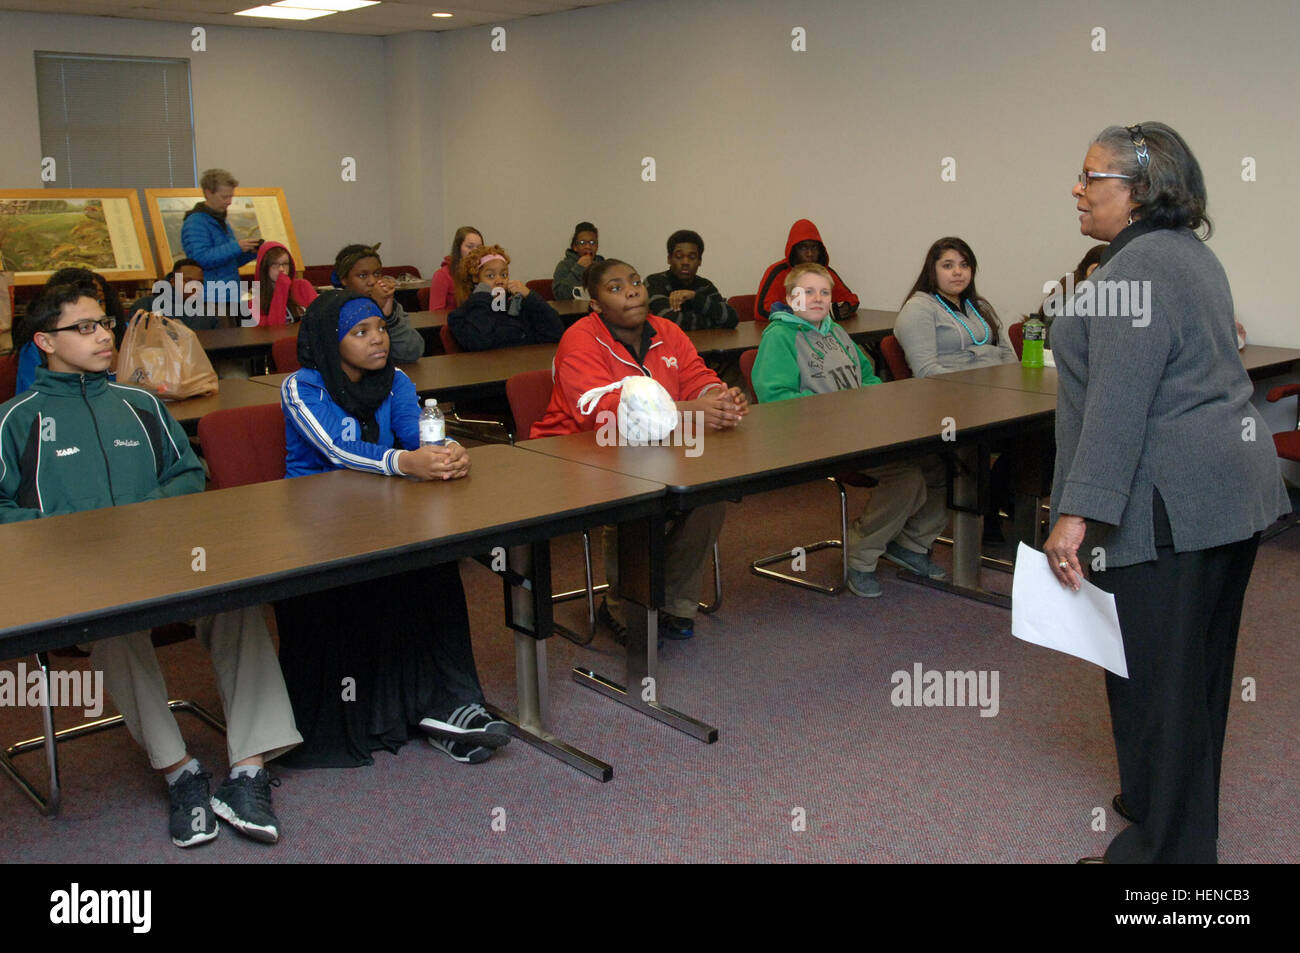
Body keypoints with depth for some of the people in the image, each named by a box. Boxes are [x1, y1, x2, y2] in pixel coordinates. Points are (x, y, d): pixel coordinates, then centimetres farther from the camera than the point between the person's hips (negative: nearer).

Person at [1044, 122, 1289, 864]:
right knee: (1199, 660, 19)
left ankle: (1169, 844, 11)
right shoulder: (1188, 251, 15)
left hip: (1170, 503, -11)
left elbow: (1118, 404, -26)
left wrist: (1078, 513, -28)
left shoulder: (1138, 269, -18)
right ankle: (1189, 810, 35)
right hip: (1231, 486, 11)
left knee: (1153, 672, -1)